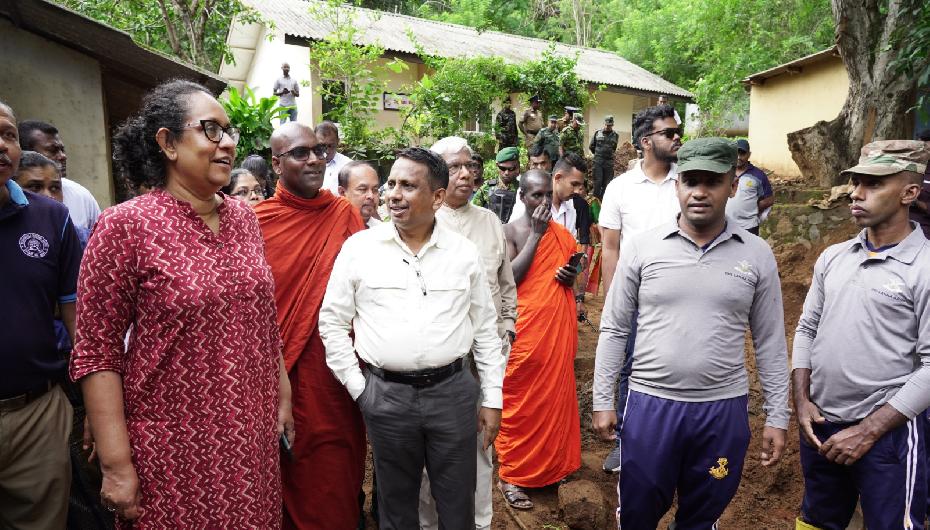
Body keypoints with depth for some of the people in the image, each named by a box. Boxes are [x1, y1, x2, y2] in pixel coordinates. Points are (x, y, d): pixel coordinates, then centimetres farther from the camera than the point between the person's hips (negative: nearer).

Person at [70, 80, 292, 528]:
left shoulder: (243, 217, 4)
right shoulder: (125, 227, -12)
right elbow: (97, 353, -12)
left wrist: (282, 395, 12)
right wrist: (116, 466, -13)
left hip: (252, 435, 5)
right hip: (171, 448, -5)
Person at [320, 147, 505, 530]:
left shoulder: (465, 252, 1)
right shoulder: (359, 247, -2)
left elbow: (485, 329, 6)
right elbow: (332, 321, 3)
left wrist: (492, 399, 5)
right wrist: (357, 388, 0)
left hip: (453, 391, 1)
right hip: (385, 394, 0)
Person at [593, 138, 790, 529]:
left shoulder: (757, 255, -1)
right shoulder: (641, 247, -4)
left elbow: (770, 342, 5)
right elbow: (614, 330, 0)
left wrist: (777, 416, 4)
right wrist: (602, 401, 0)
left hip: (723, 409, 1)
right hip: (650, 404, -1)